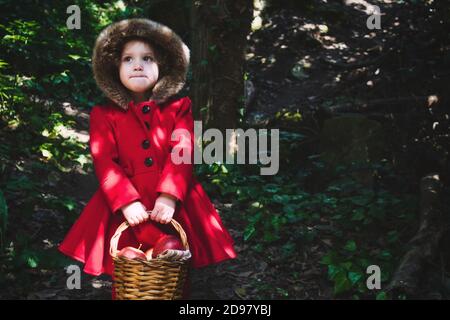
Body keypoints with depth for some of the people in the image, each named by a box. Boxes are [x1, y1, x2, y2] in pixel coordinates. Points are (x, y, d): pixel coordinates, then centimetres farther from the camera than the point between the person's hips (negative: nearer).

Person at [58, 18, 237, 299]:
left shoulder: (178, 108, 10)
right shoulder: (105, 115, 8)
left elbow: (183, 153, -4)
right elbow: (105, 163, -3)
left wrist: (169, 197, -20)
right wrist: (127, 202, -18)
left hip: (174, 205, 1)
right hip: (126, 208, 0)